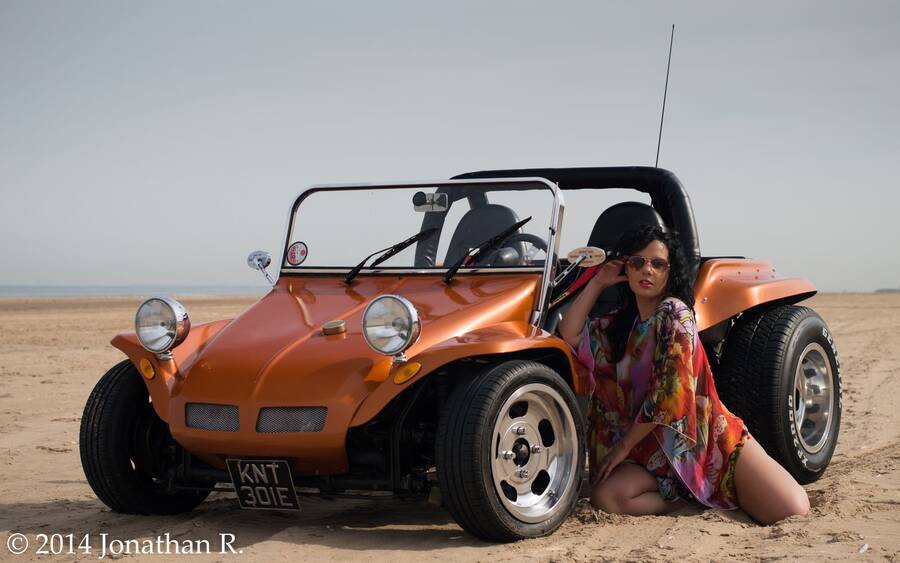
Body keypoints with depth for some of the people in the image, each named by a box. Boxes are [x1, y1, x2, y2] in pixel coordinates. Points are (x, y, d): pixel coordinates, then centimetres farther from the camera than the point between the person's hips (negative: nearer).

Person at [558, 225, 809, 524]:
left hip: (710, 440, -5)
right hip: (658, 452, 6)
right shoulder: (620, 323, 12)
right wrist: (597, 283, 3)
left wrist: (624, 445, -12)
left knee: (792, 510, -20)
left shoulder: (674, 312, -13)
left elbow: (670, 391, -18)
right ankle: (690, 497, 0)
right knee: (605, 497, -24)